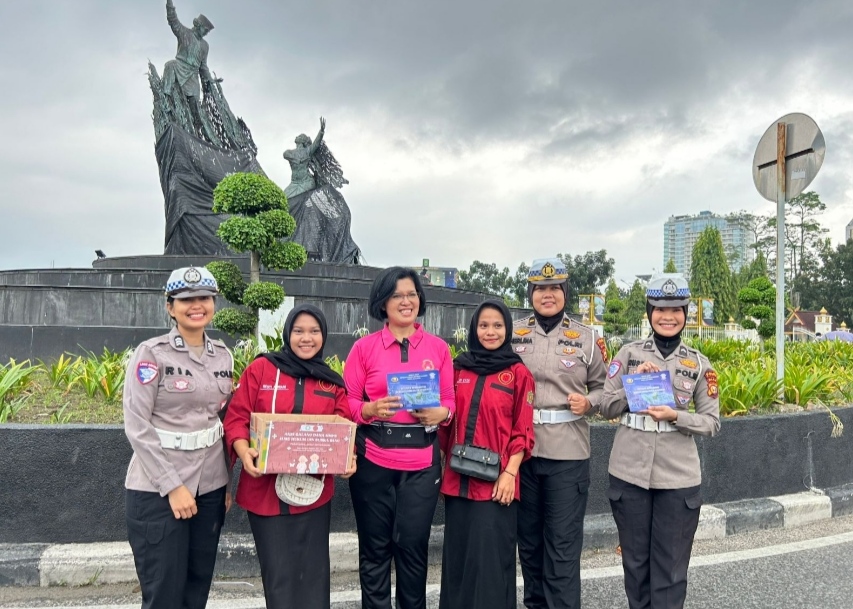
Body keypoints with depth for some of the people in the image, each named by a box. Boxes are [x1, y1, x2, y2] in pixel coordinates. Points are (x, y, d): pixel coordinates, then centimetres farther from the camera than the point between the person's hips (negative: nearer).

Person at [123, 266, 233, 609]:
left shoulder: (223, 356, 6)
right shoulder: (151, 353, -10)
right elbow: (137, 426, -14)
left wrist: (229, 481, 9)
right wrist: (172, 485, -16)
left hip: (209, 487, 5)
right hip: (157, 490, -5)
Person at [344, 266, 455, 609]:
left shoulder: (438, 348, 6)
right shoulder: (364, 347, 2)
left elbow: (449, 401, 9)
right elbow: (346, 403, 2)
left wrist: (440, 413, -12)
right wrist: (371, 409, -17)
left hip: (422, 461, 1)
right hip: (373, 459, 0)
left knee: (413, 545, 6)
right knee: (375, 546, 9)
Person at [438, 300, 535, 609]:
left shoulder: (518, 373, -2)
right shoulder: (459, 368, 9)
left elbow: (523, 430, -4)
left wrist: (510, 472, -12)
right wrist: (443, 465, 10)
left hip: (495, 480, -4)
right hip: (458, 477, 4)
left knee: (489, 557, 2)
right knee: (457, 553, 13)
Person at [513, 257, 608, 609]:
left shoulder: (586, 338, 3)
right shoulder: (514, 335, 5)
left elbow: (603, 386, 9)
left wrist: (589, 402, -10)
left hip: (567, 453, -2)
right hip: (521, 450, 2)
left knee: (563, 543, 2)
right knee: (528, 537, 16)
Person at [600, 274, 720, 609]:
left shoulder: (699, 363, 2)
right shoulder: (628, 353, 1)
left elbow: (711, 422, 2)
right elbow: (607, 407, 1)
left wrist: (675, 416, -15)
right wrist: (634, 381, -14)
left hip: (678, 477, 0)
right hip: (630, 473, 0)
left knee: (671, 567, 7)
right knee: (635, 560, 13)